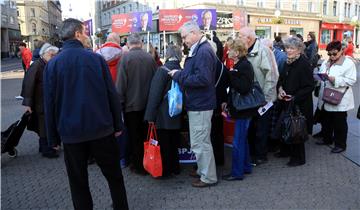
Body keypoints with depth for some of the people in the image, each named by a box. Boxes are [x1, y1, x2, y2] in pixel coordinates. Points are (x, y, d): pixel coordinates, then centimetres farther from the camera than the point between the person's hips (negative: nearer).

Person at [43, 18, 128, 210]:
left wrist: (52, 136, 7)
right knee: (114, 175, 15)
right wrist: (118, 125, 5)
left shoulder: (52, 64, -3)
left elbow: (50, 103, -1)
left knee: (78, 182, 13)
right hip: (101, 129, 0)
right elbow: (112, 95, -4)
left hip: (71, 132, 1)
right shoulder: (96, 58, -5)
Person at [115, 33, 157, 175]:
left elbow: (120, 83, -13)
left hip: (131, 103, -4)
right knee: (145, 134, 16)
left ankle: (138, 166, 17)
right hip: (147, 103, 4)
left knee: (134, 136, 8)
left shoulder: (126, 58, -12)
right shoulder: (149, 57, -2)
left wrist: (120, 102, -4)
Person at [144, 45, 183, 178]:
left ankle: (165, 170, 14)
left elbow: (155, 94, -17)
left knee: (164, 143, 5)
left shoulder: (163, 70, -16)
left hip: (163, 115, -6)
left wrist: (150, 116, -14)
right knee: (174, 142, 17)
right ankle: (175, 168, 29)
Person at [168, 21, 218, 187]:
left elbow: (202, 79, -28)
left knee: (200, 142, 1)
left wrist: (179, 75, -20)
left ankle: (209, 177, 15)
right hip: (197, 104, 10)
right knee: (200, 141, 20)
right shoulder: (198, 50, 13)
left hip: (200, 105, -10)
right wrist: (179, 74, 2)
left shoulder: (204, 51, -19)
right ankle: (203, 170, 35)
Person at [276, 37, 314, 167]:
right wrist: (280, 89, -2)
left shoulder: (304, 64, -16)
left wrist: (294, 97, -21)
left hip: (299, 104, -7)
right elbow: (281, 79, 18)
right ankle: (286, 151, 35)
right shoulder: (288, 63, 7)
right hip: (286, 102, 7)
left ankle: (298, 158, 18)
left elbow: (309, 87, -16)